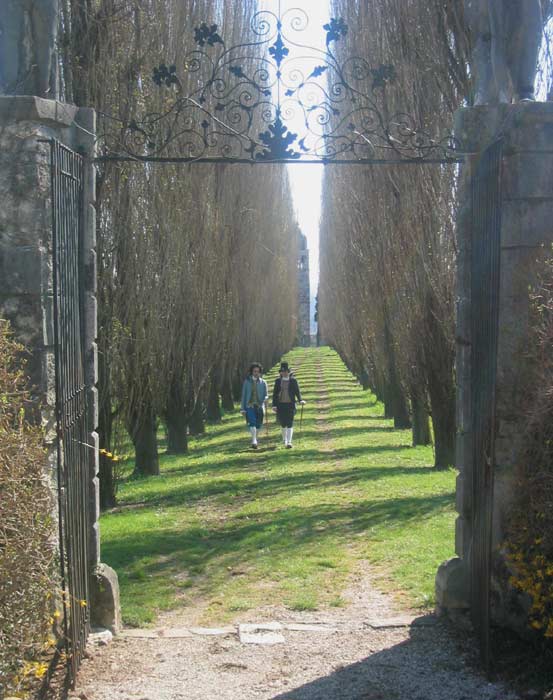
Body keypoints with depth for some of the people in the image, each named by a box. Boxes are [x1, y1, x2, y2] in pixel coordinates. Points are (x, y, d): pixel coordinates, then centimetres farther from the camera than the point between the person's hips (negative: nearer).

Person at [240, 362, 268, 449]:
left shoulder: (263, 382, 9)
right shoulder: (247, 382, 8)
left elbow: (266, 395, 8)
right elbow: (243, 395, 9)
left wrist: (265, 399, -17)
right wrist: (242, 408, 5)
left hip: (260, 406, 2)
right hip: (249, 406, -2)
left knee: (258, 424, 4)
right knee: (252, 422, -17)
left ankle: (255, 440, 18)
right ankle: (254, 441, -26)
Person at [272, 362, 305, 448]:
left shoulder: (293, 380, 2)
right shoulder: (278, 380, 6)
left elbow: (297, 391, 1)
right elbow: (275, 393, 6)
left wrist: (300, 400, -17)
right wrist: (274, 405, -1)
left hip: (290, 404, -2)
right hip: (280, 405, 2)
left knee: (290, 423, -9)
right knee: (283, 423, 8)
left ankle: (289, 442, -11)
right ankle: (284, 440, 29)